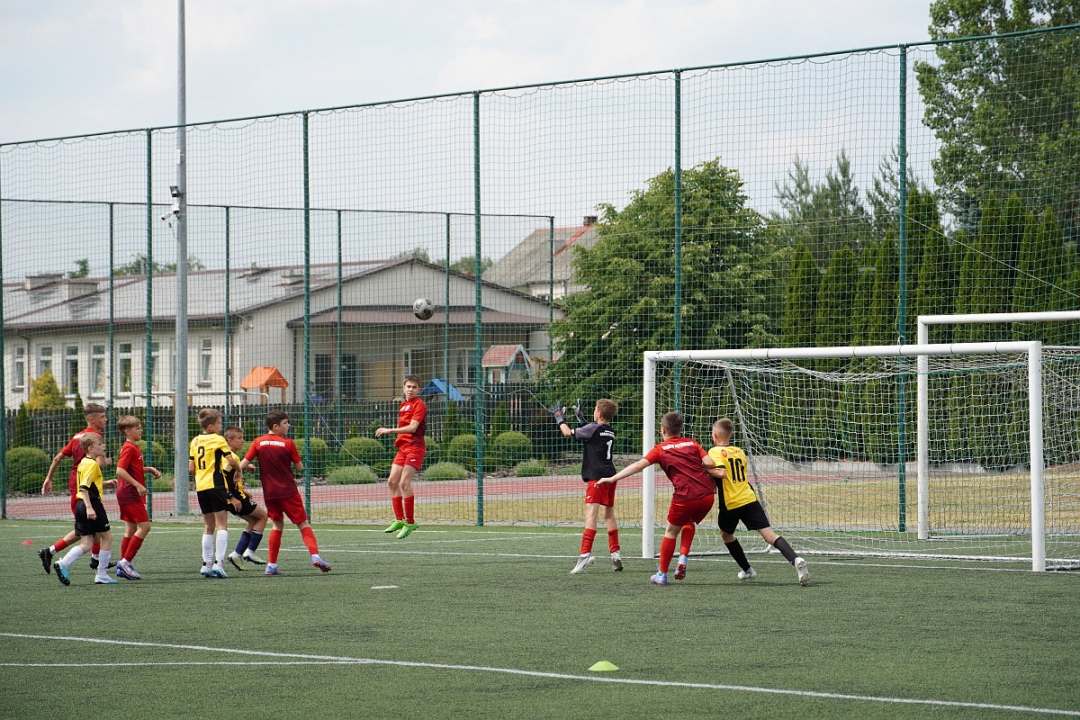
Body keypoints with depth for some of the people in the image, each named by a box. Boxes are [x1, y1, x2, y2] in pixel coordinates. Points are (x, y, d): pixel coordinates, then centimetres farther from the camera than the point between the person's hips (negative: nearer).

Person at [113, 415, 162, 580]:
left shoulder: (133, 448, 16)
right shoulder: (129, 448, -15)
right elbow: (120, 470, -24)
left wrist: (149, 469, 15)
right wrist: (137, 485, -25)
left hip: (127, 494, 10)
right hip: (130, 494, -10)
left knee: (131, 529, 10)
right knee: (144, 526, -11)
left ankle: (123, 566, 12)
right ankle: (126, 562, -10)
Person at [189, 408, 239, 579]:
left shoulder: (195, 441, 11)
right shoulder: (218, 439, -5)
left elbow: (191, 468, 10)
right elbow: (231, 460, -11)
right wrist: (238, 469, 9)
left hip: (201, 487, 6)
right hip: (216, 486, -6)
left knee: (208, 526, 13)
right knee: (222, 525, -5)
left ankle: (207, 564, 10)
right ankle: (218, 563, -16)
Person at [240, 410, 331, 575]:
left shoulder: (258, 442, 0)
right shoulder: (288, 444, -8)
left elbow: (242, 465, -3)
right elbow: (300, 468, -2)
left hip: (269, 492, 4)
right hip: (288, 491, -3)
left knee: (277, 524, 18)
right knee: (303, 524, 3)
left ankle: (272, 565, 12)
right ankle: (315, 555, -16)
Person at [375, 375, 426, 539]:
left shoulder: (419, 405, -8)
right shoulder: (402, 405, 18)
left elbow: (412, 427, -17)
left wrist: (389, 430, -18)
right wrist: (387, 431, 11)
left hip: (414, 447, -9)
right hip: (403, 447, 9)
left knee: (405, 483, -16)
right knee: (392, 481, 4)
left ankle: (410, 522, -9)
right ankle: (399, 520, 9)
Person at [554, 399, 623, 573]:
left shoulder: (592, 428, -8)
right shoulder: (610, 431, 15)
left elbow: (567, 433, -5)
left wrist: (560, 418, 12)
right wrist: (581, 418, 38)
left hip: (596, 477, -8)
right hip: (610, 474, 8)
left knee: (591, 513, -16)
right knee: (609, 513, 16)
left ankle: (586, 554, -26)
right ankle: (615, 554, 20)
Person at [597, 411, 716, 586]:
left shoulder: (661, 449, 9)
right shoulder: (692, 443, 17)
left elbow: (638, 466, -2)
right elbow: (710, 463, 5)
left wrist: (612, 479, -2)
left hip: (685, 497, -4)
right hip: (707, 493, 4)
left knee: (671, 532, 17)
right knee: (690, 524, 30)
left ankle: (662, 574, 20)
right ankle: (683, 558, 11)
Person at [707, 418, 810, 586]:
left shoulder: (715, 452, -4)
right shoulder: (739, 452, 16)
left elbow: (721, 473, -21)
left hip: (730, 503, -4)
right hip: (749, 498, 4)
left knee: (726, 533, 24)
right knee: (769, 534, -8)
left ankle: (747, 570, 27)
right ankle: (795, 559, -30)